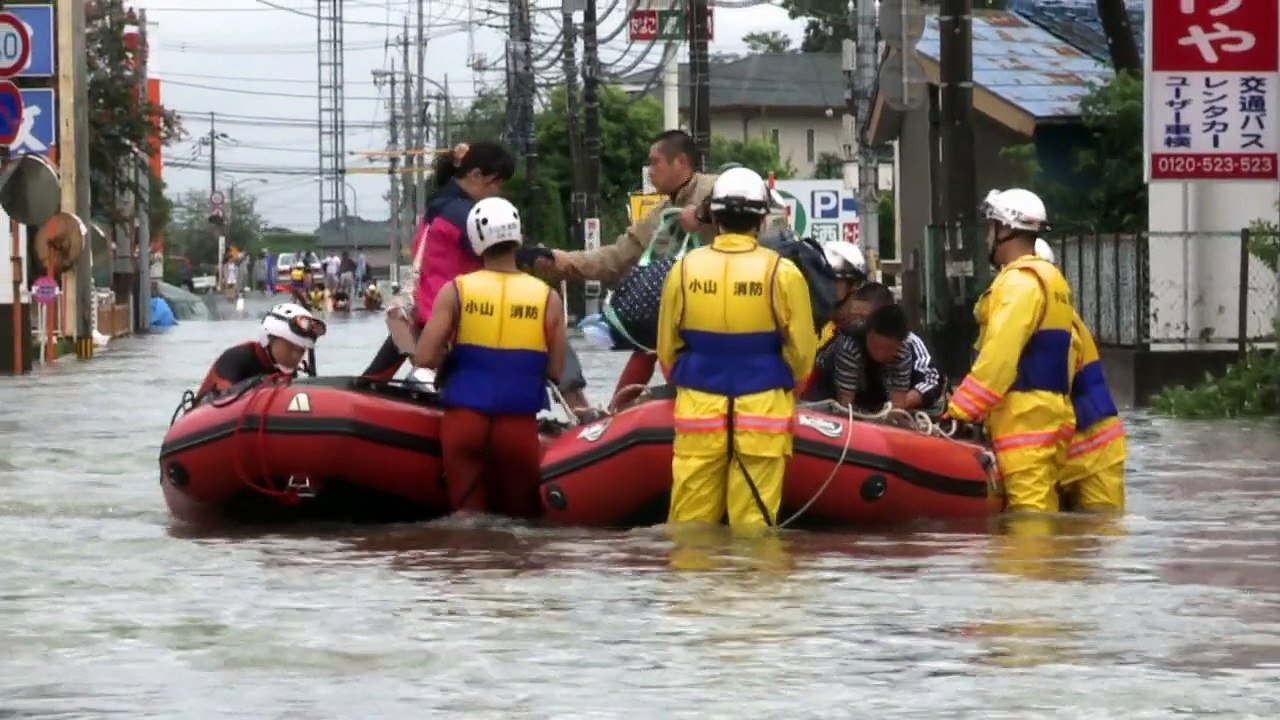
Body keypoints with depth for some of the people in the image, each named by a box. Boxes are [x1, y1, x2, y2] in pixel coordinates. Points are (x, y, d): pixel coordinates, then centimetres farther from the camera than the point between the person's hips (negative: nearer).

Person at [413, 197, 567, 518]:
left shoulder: (456, 292, -3)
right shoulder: (547, 298, -2)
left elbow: (424, 358, -9)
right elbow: (555, 371, -2)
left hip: (463, 420, 0)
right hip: (519, 426, 0)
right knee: (518, 519, 10)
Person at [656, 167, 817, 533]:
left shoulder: (684, 270, -1)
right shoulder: (782, 273, -8)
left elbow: (666, 349, 6)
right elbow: (802, 352, -3)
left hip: (698, 412, 2)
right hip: (762, 414, -2)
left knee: (689, 522, 7)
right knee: (754, 523, 1)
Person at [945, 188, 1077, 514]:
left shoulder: (1019, 281, -10)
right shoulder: (1051, 279, 21)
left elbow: (998, 357, -18)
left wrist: (959, 412, -15)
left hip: (1024, 422, -10)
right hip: (1049, 415, 10)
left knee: (1028, 514, -14)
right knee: (1043, 514, 8)